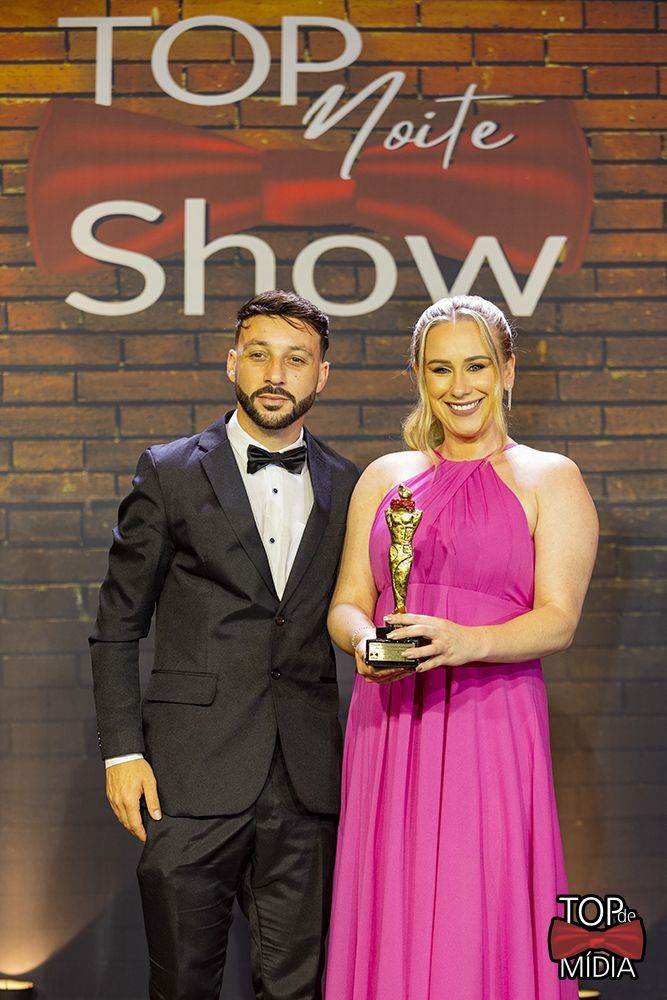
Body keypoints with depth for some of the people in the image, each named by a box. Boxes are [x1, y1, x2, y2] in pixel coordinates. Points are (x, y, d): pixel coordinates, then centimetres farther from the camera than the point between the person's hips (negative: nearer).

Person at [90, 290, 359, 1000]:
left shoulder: (346, 488, 10)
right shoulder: (169, 474, 2)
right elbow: (117, 627, 3)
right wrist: (121, 752, -4)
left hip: (307, 780, 2)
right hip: (194, 777, -2)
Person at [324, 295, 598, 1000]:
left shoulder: (550, 479, 3)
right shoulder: (385, 477, 14)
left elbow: (558, 620, -5)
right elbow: (346, 603, 12)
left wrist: (463, 642, -22)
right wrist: (363, 637, -11)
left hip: (491, 726, -3)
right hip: (387, 728, 3)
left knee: (479, 933, -5)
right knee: (388, 928, 4)